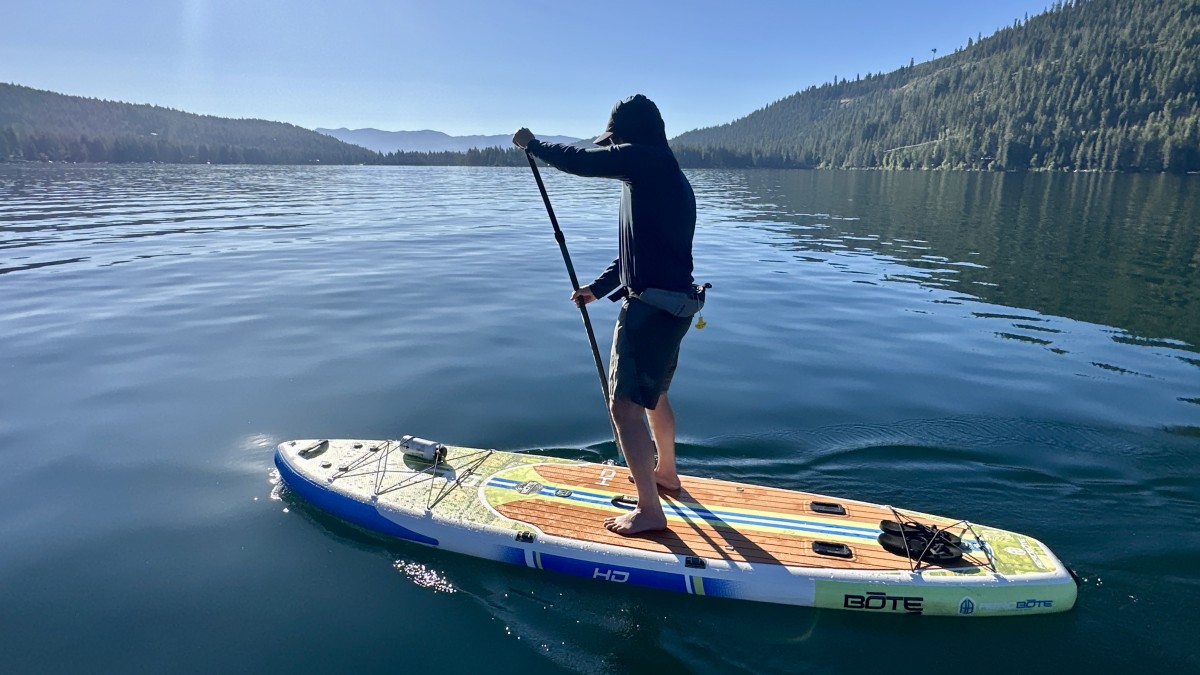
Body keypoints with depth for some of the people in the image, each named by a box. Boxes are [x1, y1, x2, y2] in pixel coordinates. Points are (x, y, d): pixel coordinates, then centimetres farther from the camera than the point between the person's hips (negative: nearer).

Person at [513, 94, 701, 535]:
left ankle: (649, 510, 5)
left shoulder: (649, 159, -12)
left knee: (625, 403, -4)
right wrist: (599, 288, 19)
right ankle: (666, 473, 44)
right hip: (672, 304, 11)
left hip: (651, 308, -11)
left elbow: (579, 161, -16)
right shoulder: (664, 176, 19)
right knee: (654, 392, 25)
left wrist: (531, 143, 2)